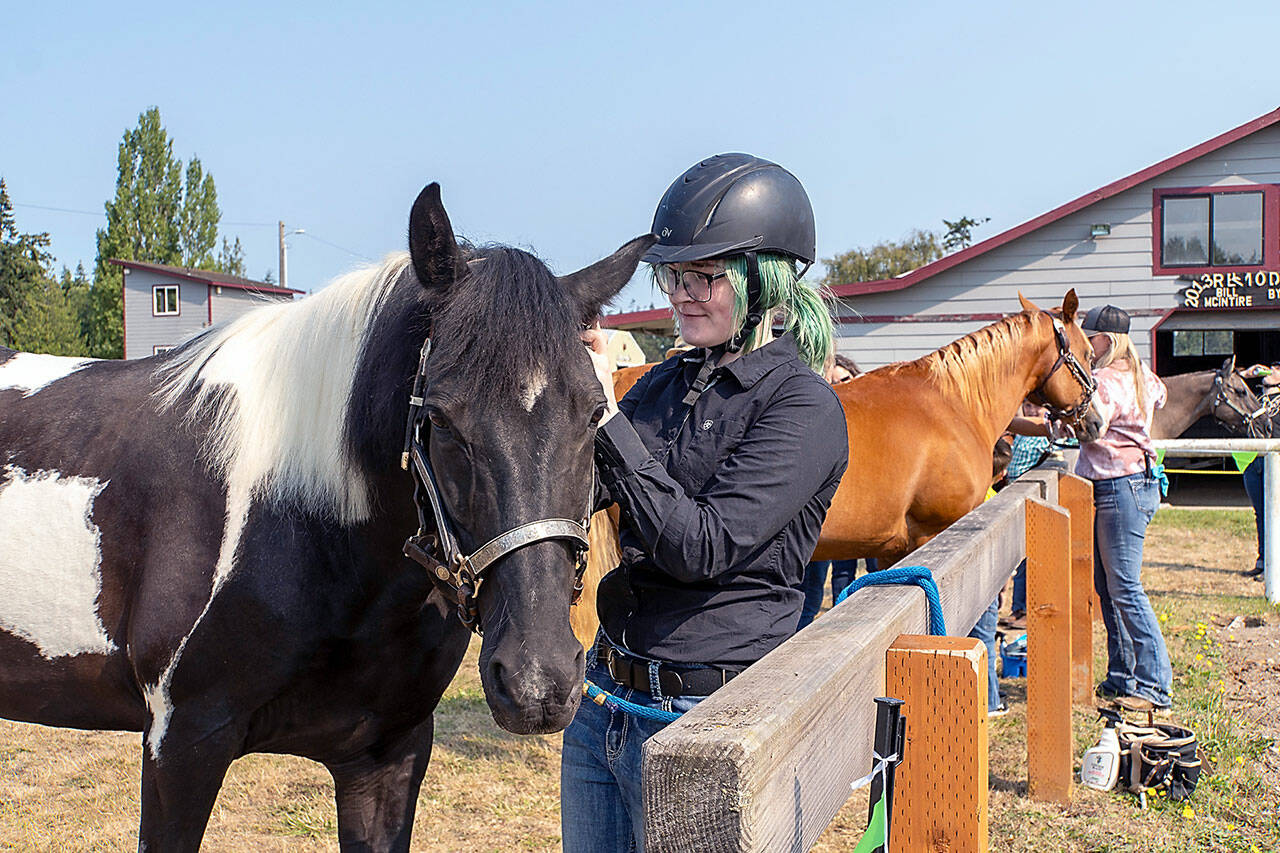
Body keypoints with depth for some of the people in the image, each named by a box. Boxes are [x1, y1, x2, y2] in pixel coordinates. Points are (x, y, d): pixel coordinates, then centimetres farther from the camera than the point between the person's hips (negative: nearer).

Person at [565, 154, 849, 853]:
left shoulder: (803, 407, -13)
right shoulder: (669, 382, 7)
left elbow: (702, 546, -21)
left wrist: (605, 416, -22)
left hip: (706, 717, -7)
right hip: (606, 697, 7)